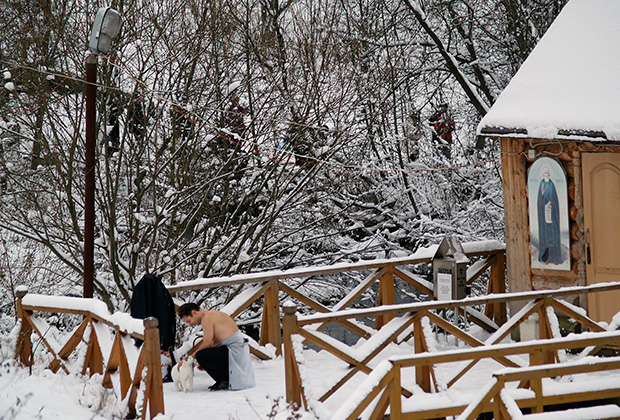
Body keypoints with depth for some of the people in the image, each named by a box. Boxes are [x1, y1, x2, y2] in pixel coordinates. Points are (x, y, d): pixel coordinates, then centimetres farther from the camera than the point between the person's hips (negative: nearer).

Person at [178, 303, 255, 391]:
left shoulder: (207, 318, -9)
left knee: (200, 355, -19)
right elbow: (215, 344, 22)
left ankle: (224, 381, -8)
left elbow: (207, 344, -16)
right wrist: (204, 363, 14)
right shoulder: (214, 314, 22)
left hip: (235, 351, -11)